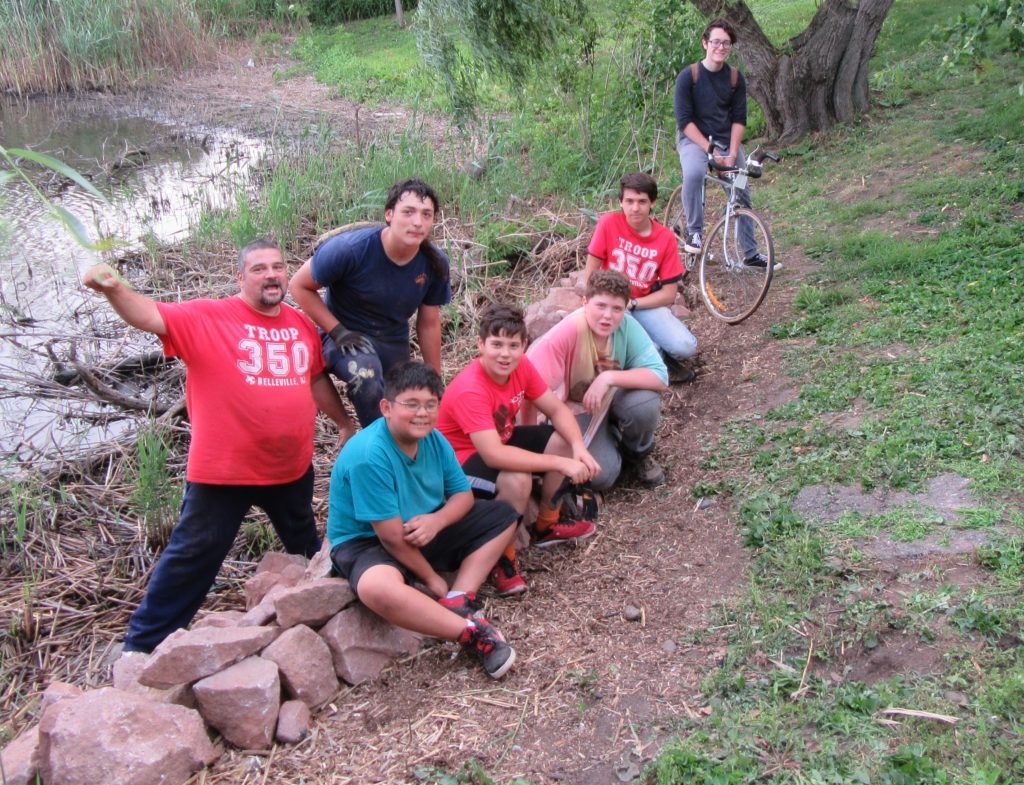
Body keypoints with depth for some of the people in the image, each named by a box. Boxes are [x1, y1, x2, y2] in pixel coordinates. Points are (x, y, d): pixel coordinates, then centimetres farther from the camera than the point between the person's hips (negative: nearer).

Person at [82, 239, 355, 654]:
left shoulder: (301, 324, 4)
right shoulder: (207, 317, -11)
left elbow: (317, 379, 16)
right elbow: (150, 316, -24)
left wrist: (345, 423, 20)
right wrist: (113, 289, -43)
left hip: (292, 467, 5)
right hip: (223, 471, -5)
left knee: (305, 548, 25)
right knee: (193, 555, 4)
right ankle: (143, 642, 19)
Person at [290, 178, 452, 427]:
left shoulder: (435, 263, -11)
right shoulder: (351, 248, -27)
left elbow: (429, 323, 1)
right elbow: (300, 286, -14)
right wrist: (338, 331, -21)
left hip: (393, 342, 5)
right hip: (345, 337, -5)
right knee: (365, 373, -38)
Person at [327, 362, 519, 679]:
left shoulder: (433, 439, -5)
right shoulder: (368, 456, -28)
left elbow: (463, 494, 2)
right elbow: (392, 536, -25)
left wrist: (437, 520, -21)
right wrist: (432, 578, -14)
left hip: (425, 530, 8)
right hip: (365, 542, -8)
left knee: (503, 516, 4)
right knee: (377, 587, -42)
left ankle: (458, 601, -15)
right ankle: (473, 631, -26)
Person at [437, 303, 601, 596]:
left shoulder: (521, 367, -11)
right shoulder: (469, 391, -34)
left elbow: (557, 409, -4)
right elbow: (494, 455, -42)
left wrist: (578, 447, -25)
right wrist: (561, 464, -40)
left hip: (501, 440, 8)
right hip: (460, 461, -8)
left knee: (562, 440, -5)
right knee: (517, 480, -35)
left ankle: (547, 525, 15)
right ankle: (502, 558, -8)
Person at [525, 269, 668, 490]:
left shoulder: (627, 325, -21)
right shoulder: (568, 332, -32)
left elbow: (660, 377, -26)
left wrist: (609, 377, -36)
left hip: (612, 397, 3)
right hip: (576, 409, -3)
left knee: (645, 401, -30)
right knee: (602, 476, -22)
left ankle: (638, 453, 4)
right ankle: (606, 442, 14)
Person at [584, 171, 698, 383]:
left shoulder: (666, 238, -6)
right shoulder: (609, 223, -12)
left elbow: (669, 294, -6)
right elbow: (590, 273, -6)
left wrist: (631, 304, -17)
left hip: (645, 304, 2)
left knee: (686, 347, -23)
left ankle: (656, 350, 12)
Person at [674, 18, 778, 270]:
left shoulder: (736, 78, 0)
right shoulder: (688, 76, -11)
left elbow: (739, 119, 1)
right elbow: (684, 120, -14)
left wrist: (732, 154, -13)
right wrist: (710, 150, -22)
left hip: (726, 140, 4)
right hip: (693, 138, -4)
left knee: (742, 194, 1)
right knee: (693, 173, -36)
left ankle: (751, 253, 14)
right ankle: (694, 231, -18)